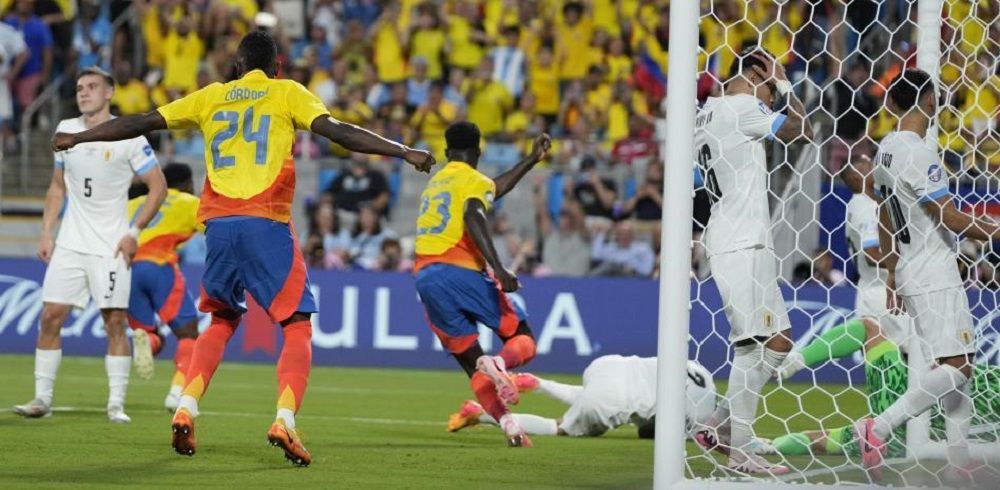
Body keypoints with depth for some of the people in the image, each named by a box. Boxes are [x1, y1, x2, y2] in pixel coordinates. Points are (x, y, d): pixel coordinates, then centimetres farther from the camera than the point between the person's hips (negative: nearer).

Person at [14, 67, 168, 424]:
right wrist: (46, 232, 9)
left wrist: (134, 232, -8)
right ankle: (42, 398, 4)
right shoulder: (66, 131, 7)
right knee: (50, 317, -2)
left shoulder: (129, 137, -7)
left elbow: (158, 187, -2)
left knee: (115, 321, -4)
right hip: (70, 244, 4)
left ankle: (116, 404, 2)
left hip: (111, 246, -4)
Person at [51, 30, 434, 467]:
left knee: (221, 321, 22)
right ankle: (285, 419, -20)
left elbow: (141, 123, 16)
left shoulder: (211, 97, 15)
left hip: (218, 225, 4)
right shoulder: (288, 94, 7)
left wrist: (77, 138, 27)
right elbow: (338, 132, -6)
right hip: (266, 224, -4)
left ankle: (185, 410, 6)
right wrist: (403, 152, -6)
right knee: (297, 326, 1)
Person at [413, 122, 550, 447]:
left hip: (425, 276, 6)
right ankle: (498, 363, -29)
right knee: (522, 341, 5)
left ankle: (509, 425, -11)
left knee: (472, 364, 8)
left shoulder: (436, 182, 26)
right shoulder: (474, 181, 3)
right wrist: (498, 269, -26)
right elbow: (473, 217, -18)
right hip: (461, 272, -6)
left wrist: (532, 159, 48)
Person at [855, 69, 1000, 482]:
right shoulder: (919, 154, -18)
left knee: (958, 365, 11)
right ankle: (878, 428, -16)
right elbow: (951, 219, -18)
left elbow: (885, 223, 17)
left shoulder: (885, 151, 10)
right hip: (934, 274, -10)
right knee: (956, 366, -11)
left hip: (910, 272, 10)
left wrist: (893, 277, 24)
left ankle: (959, 464, 8)